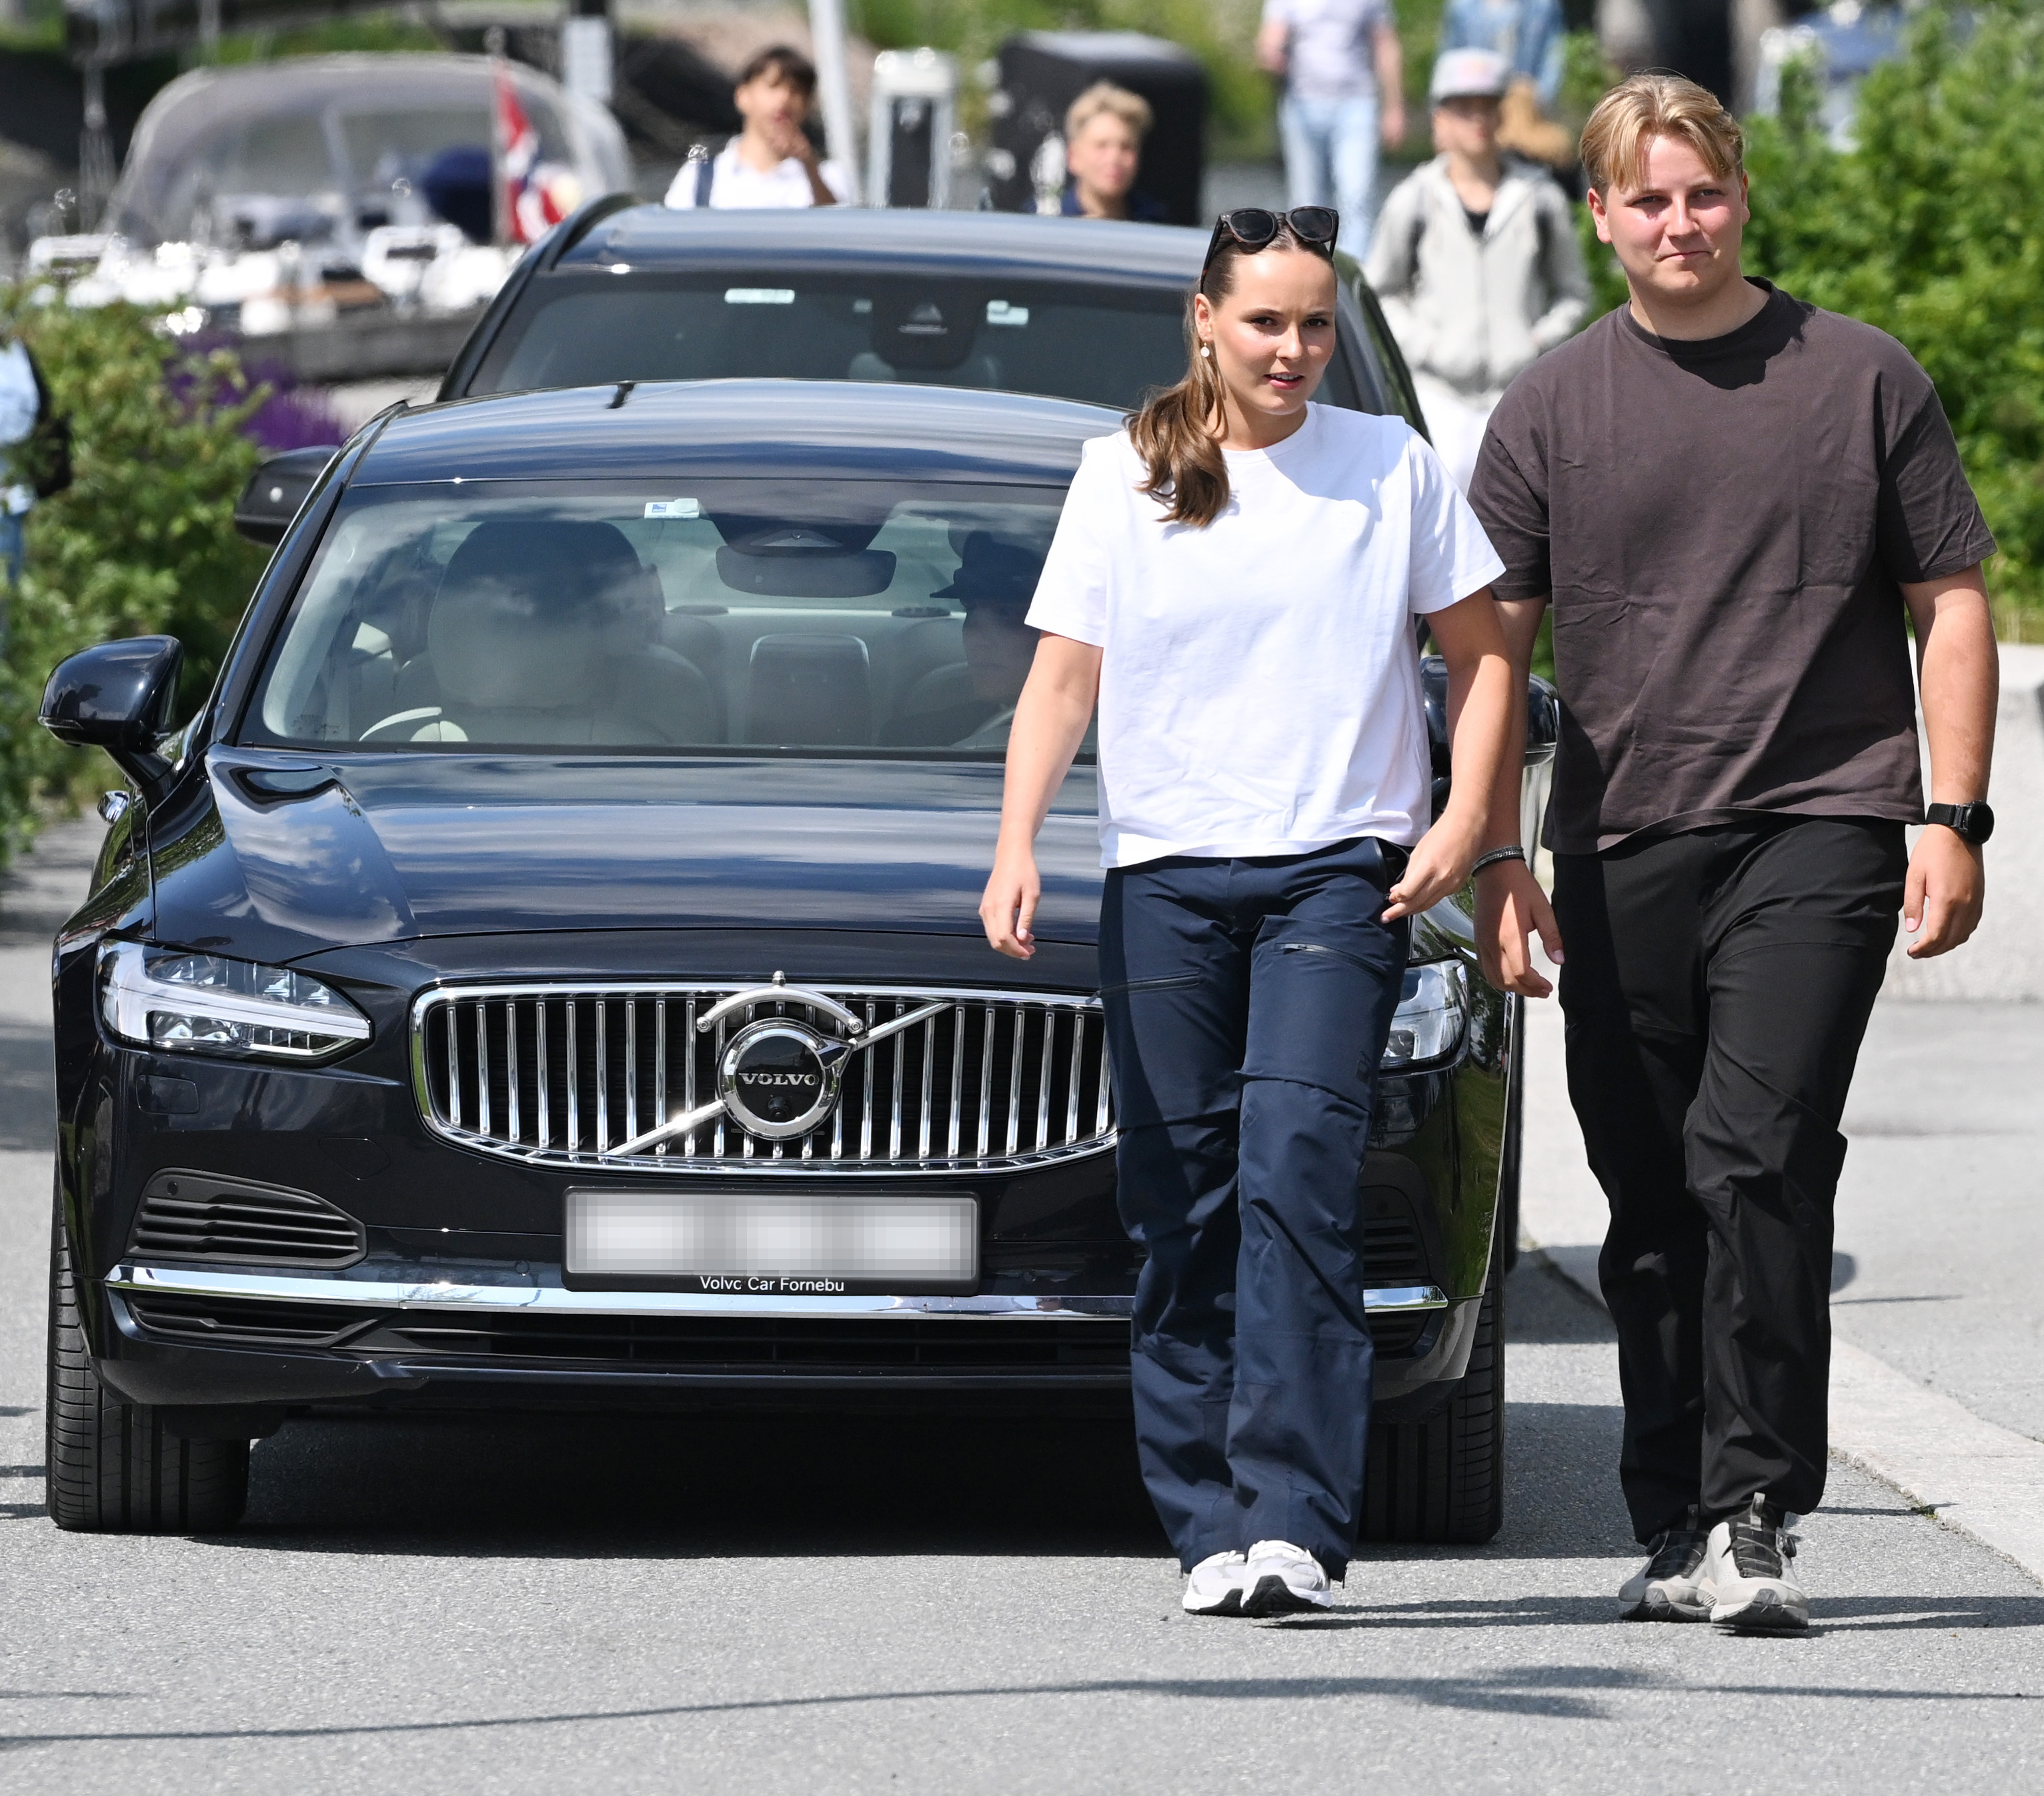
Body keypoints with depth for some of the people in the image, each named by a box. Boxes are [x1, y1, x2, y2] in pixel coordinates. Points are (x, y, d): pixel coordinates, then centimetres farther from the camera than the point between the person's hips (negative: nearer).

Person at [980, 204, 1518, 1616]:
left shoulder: (1393, 469, 7)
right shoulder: (1126, 479, 7)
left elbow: (1482, 653, 13)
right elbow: (1063, 678, 6)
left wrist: (1464, 822, -1)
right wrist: (1018, 850, -8)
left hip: (1338, 874, -2)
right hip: (1165, 873, 2)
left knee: (1297, 1174, -17)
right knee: (1186, 1208, 0)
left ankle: (1294, 1522, -21)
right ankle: (1212, 1534, 6)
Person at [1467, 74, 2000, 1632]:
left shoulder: (1861, 379, 5)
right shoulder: (1553, 409, 9)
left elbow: (1952, 605, 8)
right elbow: (1491, 647, 10)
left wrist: (1953, 819, 0)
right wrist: (1496, 858, 2)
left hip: (1819, 828, -3)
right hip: (1621, 848, 3)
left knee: (1757, 1155, -18)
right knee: (1652, 1203, 6)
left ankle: (1756, 1516, -15)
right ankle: (1676, 1531, 16)